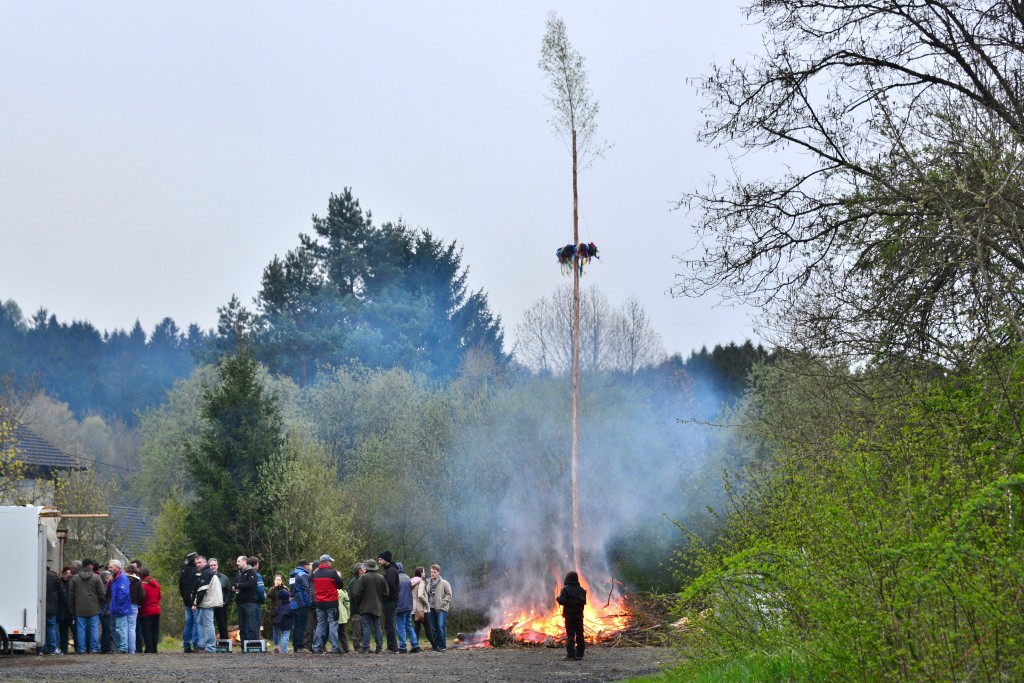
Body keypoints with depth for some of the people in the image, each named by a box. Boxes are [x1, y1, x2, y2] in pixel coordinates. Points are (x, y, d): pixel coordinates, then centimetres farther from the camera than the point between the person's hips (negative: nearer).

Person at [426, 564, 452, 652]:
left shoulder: (444, 583, -1)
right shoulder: (429, 583, 13)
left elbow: (449, 595, -2)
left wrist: (441, 603, -12)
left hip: (441, 609, -5)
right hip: (431, 608, 5)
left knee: (441, 627, -13)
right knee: (434, 628, 6)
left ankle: (443, 646, -8)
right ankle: (436, 645, 13)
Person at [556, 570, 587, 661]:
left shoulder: (566, 589, -12)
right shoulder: (581, 590, 6)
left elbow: (562, 601, -18)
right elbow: (584, 602, 10)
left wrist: (558, 598, 1)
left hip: (569, 615, -5)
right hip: (579, 615, 5)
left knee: (570, 635, -4)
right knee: (580, 634, 10)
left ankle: (570, 654, -9)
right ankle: (579, 654, 12)